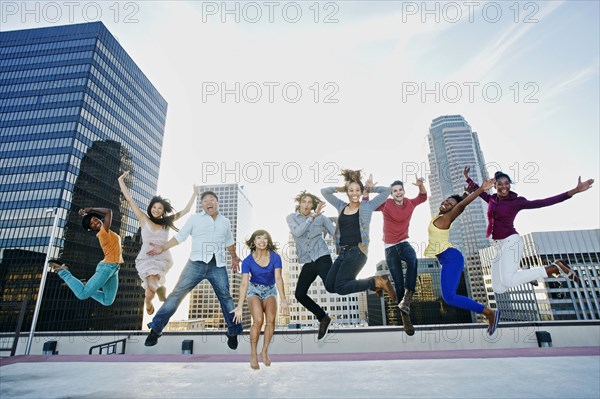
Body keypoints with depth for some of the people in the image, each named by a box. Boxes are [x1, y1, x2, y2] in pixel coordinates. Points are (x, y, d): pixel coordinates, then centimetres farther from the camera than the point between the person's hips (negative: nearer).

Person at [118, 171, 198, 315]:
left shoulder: (167, 221, 9)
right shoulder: (144, 220, 5)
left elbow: (185, 210, 14)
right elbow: (129, 200, 5)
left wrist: (195, 193, 17)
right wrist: (121, 181, 6)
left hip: (163, 259, 1)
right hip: (146, 258, -1)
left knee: (152, 287, -17)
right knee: (153, 285, -20)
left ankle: (147, 301, 21)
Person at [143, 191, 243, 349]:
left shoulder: (225, 222, 14)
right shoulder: (194, 218, 6)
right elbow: (180, 236, 5)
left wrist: (234, 258, 36)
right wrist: (163, 248, -4)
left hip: (218, 266, 2)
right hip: (196, 263, -1)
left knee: (225, 297, 5)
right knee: (177, 294, -4)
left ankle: (233, 333, 19)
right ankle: (155, 329, 8)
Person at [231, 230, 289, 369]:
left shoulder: (275, 257, -17)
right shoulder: (248, 261, -18)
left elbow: (278, 278, -24)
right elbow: (244, 283, -23)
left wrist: (283, 300, -34)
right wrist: (239, 307, -31)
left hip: (270, 291, 1)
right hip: (254, 290, -1)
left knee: (271, 319, -20)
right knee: (258, 320, -22)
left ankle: (264, 351, 2)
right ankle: (253, 354, -1)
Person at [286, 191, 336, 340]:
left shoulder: (321, 217, 1)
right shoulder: (292, 218, 3)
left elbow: (336, 233, 4)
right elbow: (297, 232, -17)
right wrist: (312, 217, -22)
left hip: (322, 259, -3)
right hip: (307, 263, 4)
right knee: (300, 294, 5)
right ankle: (323, 318, 25)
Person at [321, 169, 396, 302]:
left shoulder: (367, 206, 2)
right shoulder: (341, 206, 14)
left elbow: (387, 190, -1)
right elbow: (324, 191, 19)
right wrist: (342, 188, 15)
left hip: (357, 251, -6)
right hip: (342, 252, 7)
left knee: (340, 287, -16)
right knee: (329, 286, -3)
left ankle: (377, 282, 3)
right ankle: (373, 282, 10)